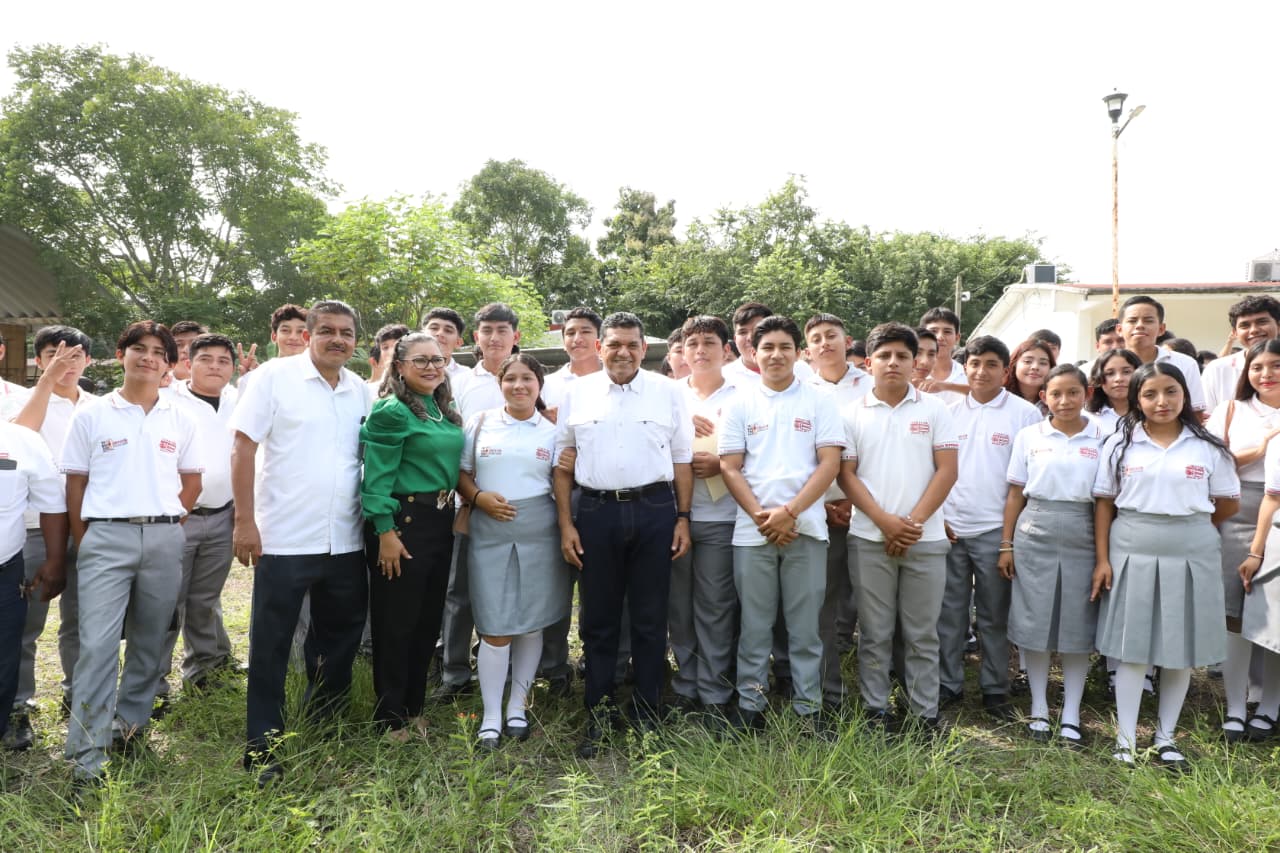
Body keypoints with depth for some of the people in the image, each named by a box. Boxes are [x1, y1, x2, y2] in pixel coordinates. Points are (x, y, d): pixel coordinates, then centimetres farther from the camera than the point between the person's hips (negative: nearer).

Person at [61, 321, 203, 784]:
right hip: (107, 537, -2)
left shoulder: (181, 420, 9)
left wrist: (164, 522, 5)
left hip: (164, 539, 2)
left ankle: (130, 723, 27)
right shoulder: (91, 415, 4)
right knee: (97, 645, -7)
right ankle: (87, 755, -2)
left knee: (149, 641, 9)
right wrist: (84, 544, 1)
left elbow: (192, 483, 14)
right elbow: (75, 484, 5)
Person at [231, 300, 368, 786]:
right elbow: (243, 448, -8)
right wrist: (244, 521, -13)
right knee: (270, 648, 5)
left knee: (339, 640, 17)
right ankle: (262, 749, 19)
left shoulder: (360, 391, 9)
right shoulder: (275, 376, -5)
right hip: (284, 540, -5)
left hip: (346, 541, 5)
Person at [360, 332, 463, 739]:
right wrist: (386, 531, -19)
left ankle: (414, 707, 29)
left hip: (441, 521, 8)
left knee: (428, 620, 15)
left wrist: (452, 514, 16)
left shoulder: (445, 410, 12)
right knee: (395, 623, 3)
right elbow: (377, 477, -16)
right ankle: (390, 717, 17)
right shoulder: (391, 411, -12)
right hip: (403, 521, -8)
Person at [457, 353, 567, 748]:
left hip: (539, 533, 1)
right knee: (495, 627, -1)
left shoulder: (552, 430, 6)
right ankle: (491, 716, 11)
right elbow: (461, 474, 9)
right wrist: (478, 497, -10)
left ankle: (517, 707, 23)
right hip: (490, 533, 0)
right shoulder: (481, 424, 7)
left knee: (532, 622, 7)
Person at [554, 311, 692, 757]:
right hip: (596, 512, 1)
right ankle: (599, 715, 22)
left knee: (650, 620, 8)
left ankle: (646, 714, 23)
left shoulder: (668, 392, 5)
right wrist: (566, 524, 1)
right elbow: (562, 463, 7)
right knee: (599, 620, 9)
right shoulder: (577, 393, 6)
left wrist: (683, 518, 0)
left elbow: (682, 460, 6)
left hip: (655, 511, 0)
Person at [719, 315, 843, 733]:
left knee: (805, 624, 7)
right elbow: (729, 467, 3)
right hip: (752, 530, 1)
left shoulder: (820, 401, 4)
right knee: (754, 624, 9)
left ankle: (808, 706, 20)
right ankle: (750, 703, 22)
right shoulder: (740, 404, 7)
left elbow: (829, 463, -3)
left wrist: (788, 513, -12)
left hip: (806, 528, -1)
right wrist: (761, 515, -9)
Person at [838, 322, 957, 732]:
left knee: (922, 633, 8)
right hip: (869, 538, 0)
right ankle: (875, 710, 19)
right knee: (874, 633, 8)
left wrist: (914, 522, -9)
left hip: (926, 540, 0)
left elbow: (947, 471, 0)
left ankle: (926, 714, 19)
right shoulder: (852, 414, 5)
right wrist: (885, 521, -12)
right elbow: (846, 473, 0)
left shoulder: (934, 409, 5)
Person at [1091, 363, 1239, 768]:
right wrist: (1102, 559, -4)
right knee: (1132, 647, 4)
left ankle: (1166, 738, 25)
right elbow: (1104, 504, 1)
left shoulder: (1208, 447, 1)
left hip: (1191, 556, 1)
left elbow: (1228, 504, 8)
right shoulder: (1120, 444, 1)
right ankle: (1125, 739, 14)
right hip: (1132, 554, -1)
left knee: (1182, 649, 9)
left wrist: (1187, 526, 6)